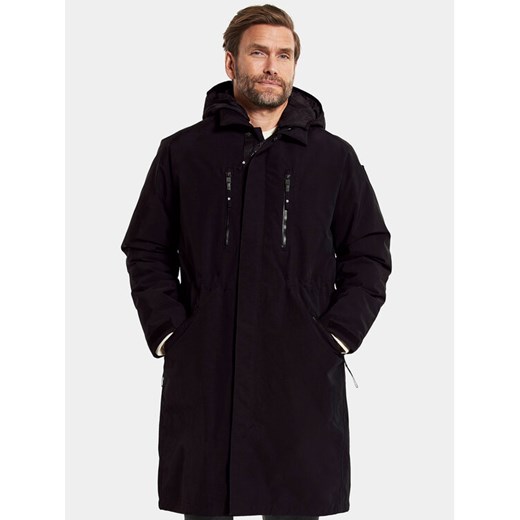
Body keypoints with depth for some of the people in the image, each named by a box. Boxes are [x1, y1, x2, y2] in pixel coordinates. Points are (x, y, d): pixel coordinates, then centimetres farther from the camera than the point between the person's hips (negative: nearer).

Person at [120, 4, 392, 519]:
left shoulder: (334, 157, 9)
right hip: (202, 377, 0)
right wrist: (167, 334, -1)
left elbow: (370, 255, 10)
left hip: (303, 379, 0)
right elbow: (146, 251, 11)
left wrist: (336, 336, -1)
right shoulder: (182, 153, 8)